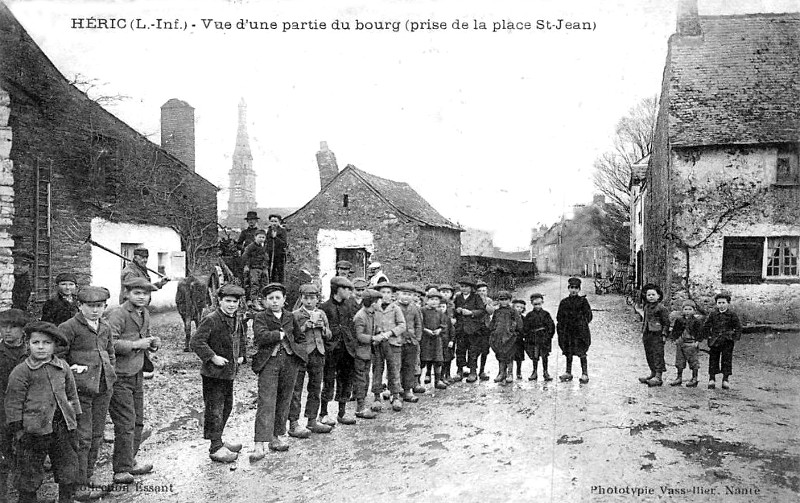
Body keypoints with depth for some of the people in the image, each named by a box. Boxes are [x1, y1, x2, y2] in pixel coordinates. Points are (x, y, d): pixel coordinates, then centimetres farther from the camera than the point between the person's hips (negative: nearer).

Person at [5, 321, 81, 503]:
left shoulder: (63, 367, 7)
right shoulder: (21, 371, -6)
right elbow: (13, 403, -5)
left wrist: (73, 420, 13)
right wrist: (17, 430, -7)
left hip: (62, 427, 4)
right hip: (34, 429, -4)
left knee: (68, 469, 11)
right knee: (29, 474, 7)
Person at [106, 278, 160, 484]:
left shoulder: (144, 314, 12)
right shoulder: (117, 314, -16)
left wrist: (153, 343, 6)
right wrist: (136, 344, -22)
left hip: (137, 375, 9)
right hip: (119, 377, -9)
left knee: (138, 422, 16)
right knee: (125, 424, -4)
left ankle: (129, 462, 31)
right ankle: (121, 471, 8)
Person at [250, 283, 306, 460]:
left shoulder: (290, 317, 14)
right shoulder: (260, 317, 1)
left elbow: (301, 338, 24)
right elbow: (261, 336, -18)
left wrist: (299, 351, 7)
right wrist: (281, 334, -10)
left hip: (290, 361, 4)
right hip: (269, 362, -4)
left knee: (284, 401, 10)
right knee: (266, 403, -10)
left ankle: (277, 436, 23)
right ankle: (259, 445, -10)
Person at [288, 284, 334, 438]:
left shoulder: (321, 314, 14)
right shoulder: (295, 315, -2)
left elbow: (329, 336, 16)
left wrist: (322, 327, -3)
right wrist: (307, 325, -16)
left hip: (318, 355, 5)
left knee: (315, 389, 12)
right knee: (296, 390, -4)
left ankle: (312, 421, 23)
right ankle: (293, 425, 1)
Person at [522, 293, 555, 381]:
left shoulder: (545, 314, 3)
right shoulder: (529, 315, 4)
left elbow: (551, 325, 4)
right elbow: (525, 327, 5)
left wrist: (549, 335, -4)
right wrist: (525, 336, -3)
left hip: (544, 338, 0)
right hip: (533, 338, 0)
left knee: (544, 356, 3)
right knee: (535, 356, 4)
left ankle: (545, 372, 14)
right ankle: (534, 372, 15)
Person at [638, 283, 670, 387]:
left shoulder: (661, 308, -9)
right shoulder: (646, 307, 14)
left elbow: (666, 322, -8)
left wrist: (664, 334, -12)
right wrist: (643, 332, 19)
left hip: (657, 335, -8)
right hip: (647, 334, 8)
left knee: (658, 355, -7)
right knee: (649, 354, 12)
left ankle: (658, 377, -6)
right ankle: (653, 373, 24)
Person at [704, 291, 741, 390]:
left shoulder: (732, 315, -1)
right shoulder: (713, 314, 3)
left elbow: (738, 327, 4)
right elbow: (706, 326, 10)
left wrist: (735, 338, -4)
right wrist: (709, 336, 3)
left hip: (728, 341, -1)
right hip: (714, 341, 2)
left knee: (727, 360, 2)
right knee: (713, 359, 4)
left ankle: (726, 379, 10)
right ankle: (712, 379, 10)